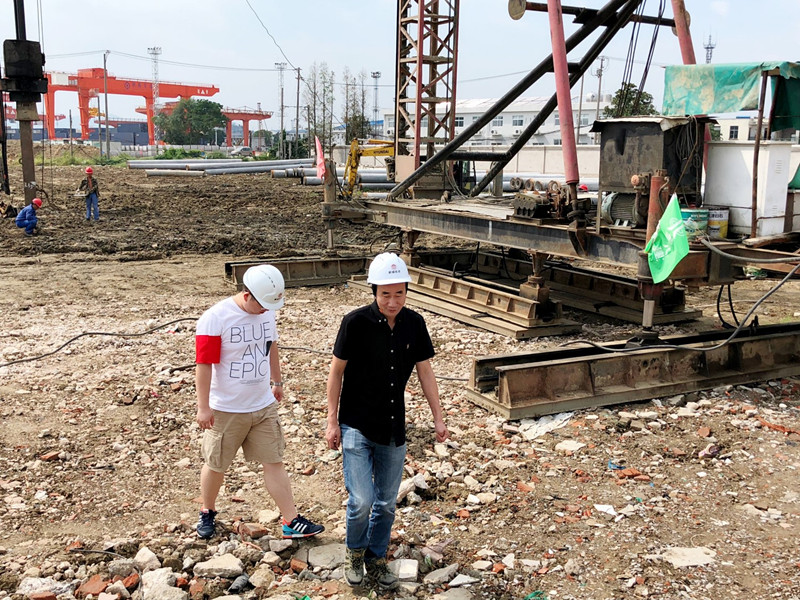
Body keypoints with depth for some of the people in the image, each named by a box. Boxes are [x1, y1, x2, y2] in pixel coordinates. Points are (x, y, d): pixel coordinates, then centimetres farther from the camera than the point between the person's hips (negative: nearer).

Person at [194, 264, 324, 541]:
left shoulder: (267, 312, -1)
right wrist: (203, 407, -16)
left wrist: (277, 382, 23)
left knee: (274, 462, 6)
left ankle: (292, 522, 11)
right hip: (226, 410, -4)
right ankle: (208, 513, 37)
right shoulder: (215, 319, -20)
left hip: (264, 405, 4)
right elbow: (204, 364, -18)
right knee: (216, 466, 12)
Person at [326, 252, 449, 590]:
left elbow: (425, 372, 6)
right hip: (357, 426, -4)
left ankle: (376, 558, 34)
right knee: (361, 501, -8)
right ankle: (355, 552, 21)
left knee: (386, 503, 12)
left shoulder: (414, 323, -3)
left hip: (394, 429, 4)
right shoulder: (356, 322, -15)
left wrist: (438, 419, 6)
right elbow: (336, 372, -6)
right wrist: (332, 421, -5)